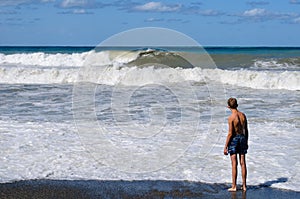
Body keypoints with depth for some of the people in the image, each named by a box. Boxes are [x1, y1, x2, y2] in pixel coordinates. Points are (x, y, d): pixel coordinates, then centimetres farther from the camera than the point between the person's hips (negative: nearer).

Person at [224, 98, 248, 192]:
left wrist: (225, 146, -11)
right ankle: (244, 186, 12)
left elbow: (230, 133, -17)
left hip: (234, 139, -5)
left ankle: (234, 186, 1)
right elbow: (246, 130, 9)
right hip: (243, 138, 5)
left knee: (234, 164, -2)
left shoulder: (231, 117, -16)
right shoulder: (243, 115, 2)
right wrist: (246, 142, 21)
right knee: (243, 163, 8)